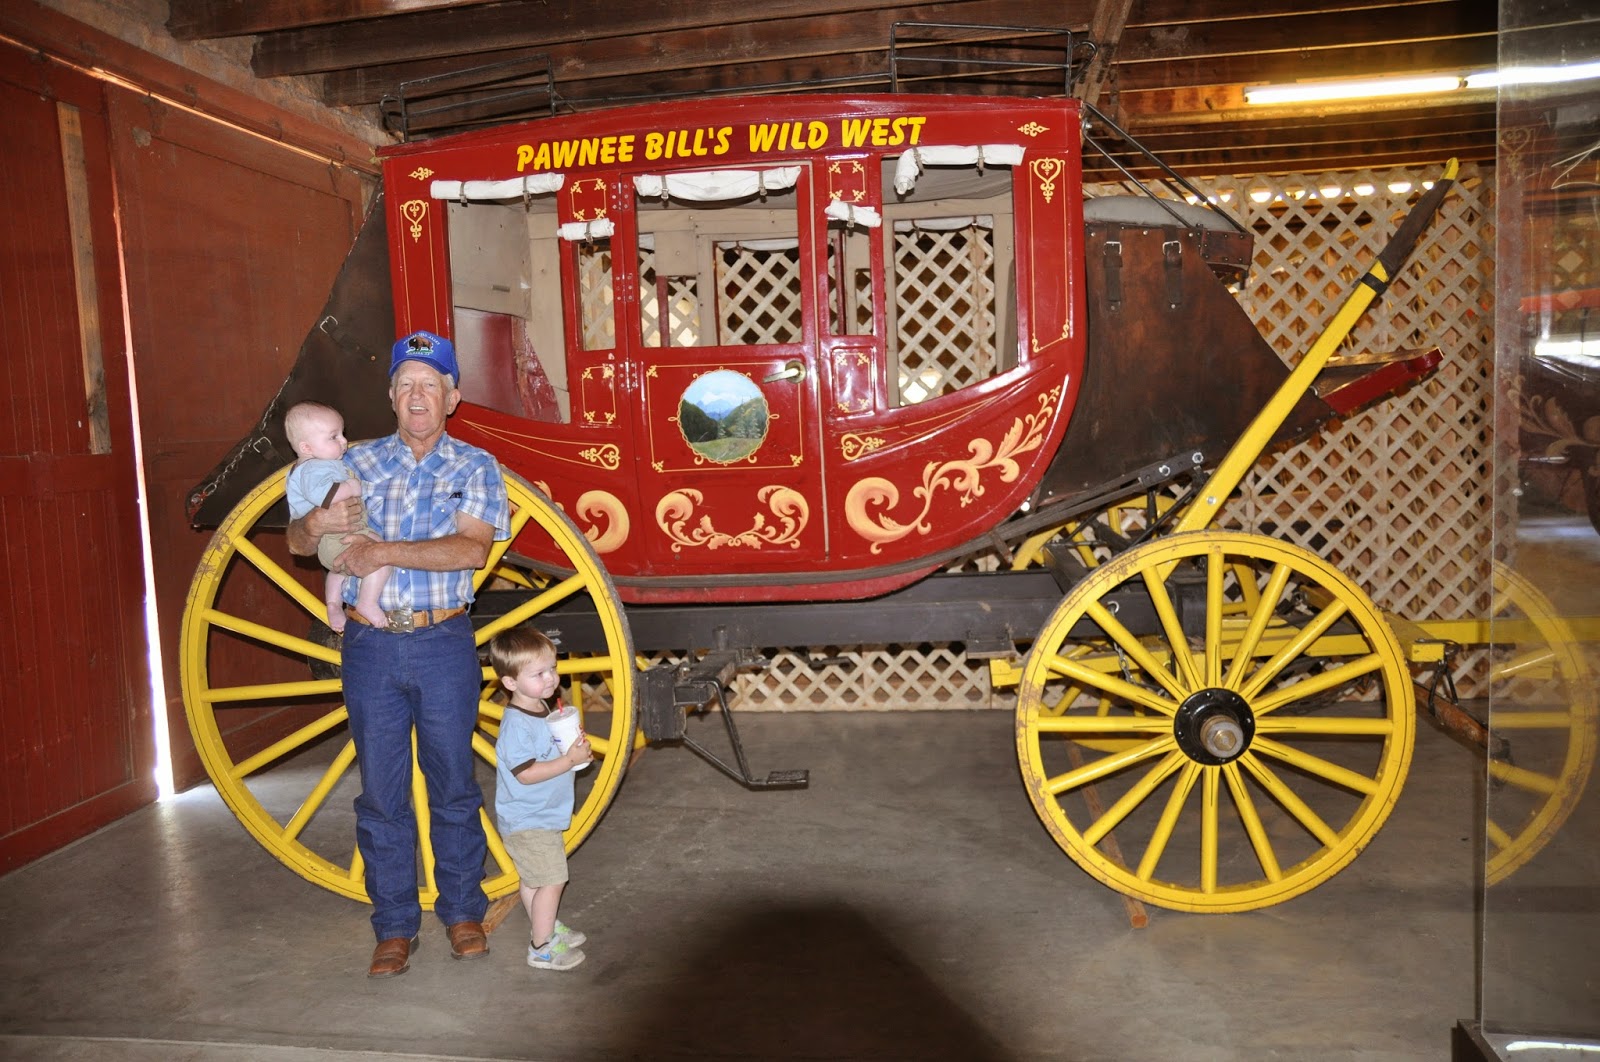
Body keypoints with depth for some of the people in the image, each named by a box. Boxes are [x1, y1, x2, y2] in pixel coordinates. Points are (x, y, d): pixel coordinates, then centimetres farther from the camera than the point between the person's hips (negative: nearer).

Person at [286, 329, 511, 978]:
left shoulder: (475, 468, 2)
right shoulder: (357, 463, 10)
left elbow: (473, 548, -15)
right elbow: (296, 543, 8)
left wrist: (382, 551, -19)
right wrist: (315, 523, -16)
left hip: (444, 642, -2)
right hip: (370, 645, 2)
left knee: (453, 787, 8)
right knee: (381, 792, 8)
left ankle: (462, 912, 24)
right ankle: (395, 926, 21)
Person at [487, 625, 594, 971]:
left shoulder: (543, 709, 4)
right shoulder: (516, 724, -26)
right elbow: (526, 773, -28)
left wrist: (577, 749, 0)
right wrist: (569, 759, -26)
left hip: (539, 816, 9)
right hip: (527, 822, -9)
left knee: (533, 878, 24)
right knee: (552, 880, -4)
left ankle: (547, 926, 38)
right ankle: (542, 948, 8)